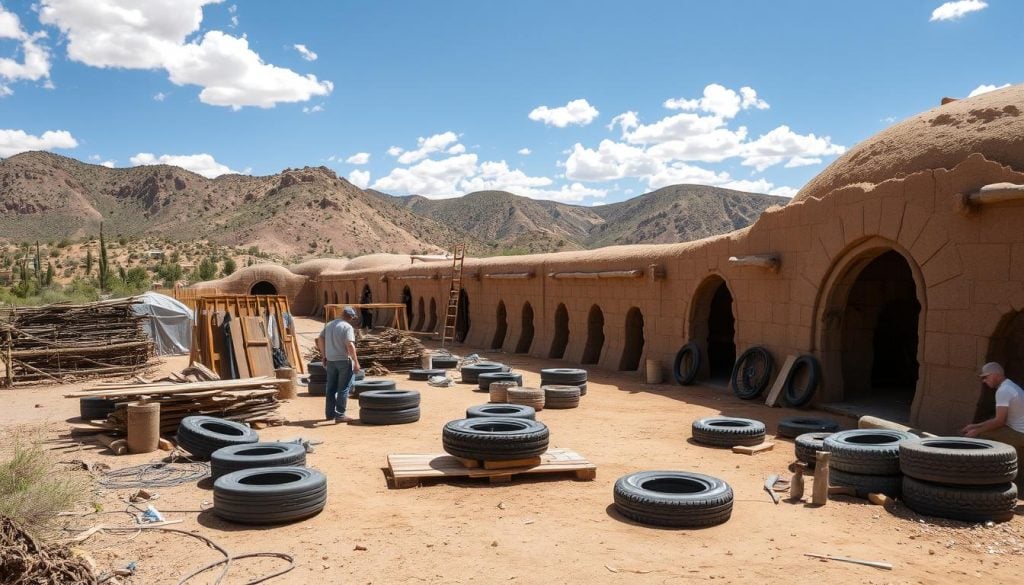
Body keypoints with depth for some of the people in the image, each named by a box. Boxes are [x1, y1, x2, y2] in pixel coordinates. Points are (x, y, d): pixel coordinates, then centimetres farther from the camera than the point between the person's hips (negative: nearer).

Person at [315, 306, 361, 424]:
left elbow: (320, 340, 13)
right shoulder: (348, 327, -13)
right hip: (344, 361, -7)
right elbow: (350, 345, -23)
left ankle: (330, 414, 22)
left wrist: (324, 355, 19)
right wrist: (356, 361, -19)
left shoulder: (329, 325, 10)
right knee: (343, 389, 0)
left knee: (331, 389, 14)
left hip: (330, 361, 7)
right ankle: (340, 415, -1)